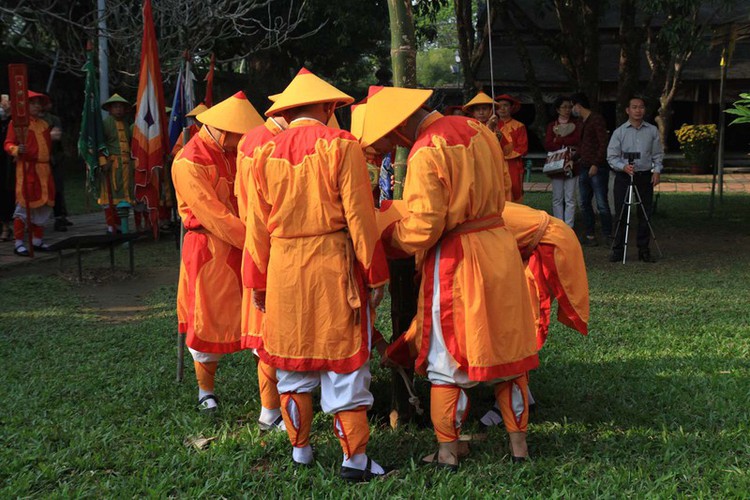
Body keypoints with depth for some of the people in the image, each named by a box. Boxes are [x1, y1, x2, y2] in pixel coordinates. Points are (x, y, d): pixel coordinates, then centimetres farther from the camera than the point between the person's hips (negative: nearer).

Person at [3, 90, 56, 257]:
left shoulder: (44, 124, 20)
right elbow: (8, 144, -8)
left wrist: (54, 135, 16)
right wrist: (17, 150, -24)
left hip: (44, 168, 7)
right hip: (27, 168, -7)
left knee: (44, 205, 9)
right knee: (24, 205, -8)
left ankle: (37, 240, 20)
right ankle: (19, 243, -4)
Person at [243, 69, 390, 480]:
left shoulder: (264, 153, 4)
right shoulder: (340, 145, -6)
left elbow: (257, 226, 6)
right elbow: (359, 216, -8)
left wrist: (257, 282, 14)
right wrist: (375, 274, -1)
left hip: (283, 268, 3)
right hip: (333, 262, -3)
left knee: (291, 360, 14)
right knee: (343, 359, 4)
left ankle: (300, 449, 24)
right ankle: (355, 458, 8)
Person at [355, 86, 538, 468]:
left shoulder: (425, 153, -17)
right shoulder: (476, 129, 7)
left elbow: (422, 228, -19)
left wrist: (386, 233, -2)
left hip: (454, 260, -7)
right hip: (500, 248, 7)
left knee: (446, 358, 6)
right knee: (505, 347, 14)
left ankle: (448, 451, 15)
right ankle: (518, 442, 23)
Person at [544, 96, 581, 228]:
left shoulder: (576, 123, 9)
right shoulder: (551, 125, 11)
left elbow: (577, 139, -8)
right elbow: (547, 145, -2)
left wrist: (558, 140, -4)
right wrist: (567, 144, -11)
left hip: (572, 164, -1)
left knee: (570, 199, -2)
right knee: (557, 199, 2)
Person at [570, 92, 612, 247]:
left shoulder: (596, 119, -8)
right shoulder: (582, 122, 18)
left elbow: (603, 144, -14)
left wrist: (595, 164, -18)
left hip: (598, 168, -9)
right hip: (584, 168, 9)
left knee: (602, 204, -7)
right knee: (585, 203, 8)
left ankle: (608, 235, -2)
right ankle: (589, 235, 14)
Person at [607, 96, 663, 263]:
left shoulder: (652, 131, 8)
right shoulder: (619, 132, 1)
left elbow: (658, 154, 13)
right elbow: (611, 156, -1)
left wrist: (657, 170, -2)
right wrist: (623, 167, -18)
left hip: (645, 176, 2)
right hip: (623, 176, -2)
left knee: (644, 215, 3)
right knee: (621, 215, -2)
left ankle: (644, 250, 11)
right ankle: (618, 250, 6)